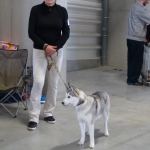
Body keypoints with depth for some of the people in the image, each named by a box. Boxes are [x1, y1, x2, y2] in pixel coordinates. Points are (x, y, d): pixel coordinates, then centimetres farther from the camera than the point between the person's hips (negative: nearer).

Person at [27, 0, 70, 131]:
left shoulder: (62, 11, 0)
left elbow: (66, 33, 0)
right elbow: (31, 32, -6)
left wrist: (55, 48, -11)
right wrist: (45, 46, -15)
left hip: (57, 51, 2)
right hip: (39, 51, -2)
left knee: (54, 83, 5)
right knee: (38, 82, -11)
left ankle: (48, 113, 20)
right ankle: (33, 117, -4)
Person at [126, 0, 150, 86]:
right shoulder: (140, 8, -14)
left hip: (131, 38, 9)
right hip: (137, 39, -9)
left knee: (131, 59, 11)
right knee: (137, 61, -2)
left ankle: (130, 79, 16)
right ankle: (133, 80, 3)